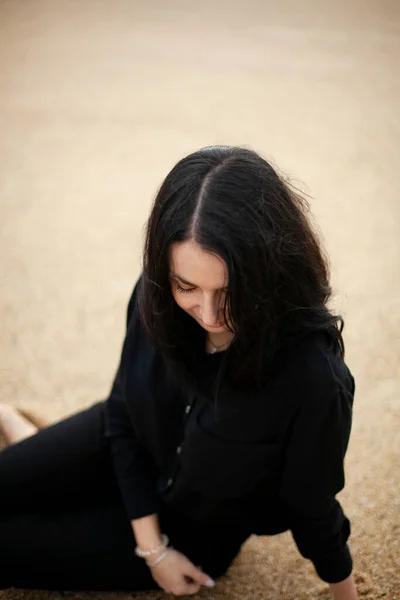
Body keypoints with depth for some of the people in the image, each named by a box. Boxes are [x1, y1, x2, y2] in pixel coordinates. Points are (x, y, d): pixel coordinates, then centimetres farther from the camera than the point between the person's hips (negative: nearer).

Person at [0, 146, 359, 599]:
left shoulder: (312, 377, -39)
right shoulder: (157, 297, -25)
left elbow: (311, 507, -20)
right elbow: (124, 414, -10)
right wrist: (152, 546, -9)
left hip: (198, 526, -2)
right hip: (129, 471, 2)